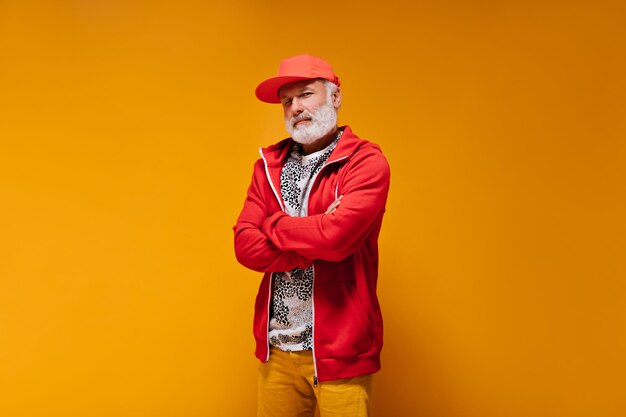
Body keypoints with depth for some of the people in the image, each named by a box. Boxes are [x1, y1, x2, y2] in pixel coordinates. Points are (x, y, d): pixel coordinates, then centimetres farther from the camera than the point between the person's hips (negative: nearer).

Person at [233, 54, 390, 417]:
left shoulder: (366, 162, -9)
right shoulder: (269, 165, 7)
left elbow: (335, 236, -23)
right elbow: (245, 246, -3)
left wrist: (274, 225, -6)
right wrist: (316, 241, -16)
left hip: (339, 351, -4)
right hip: (276, 346, 5)